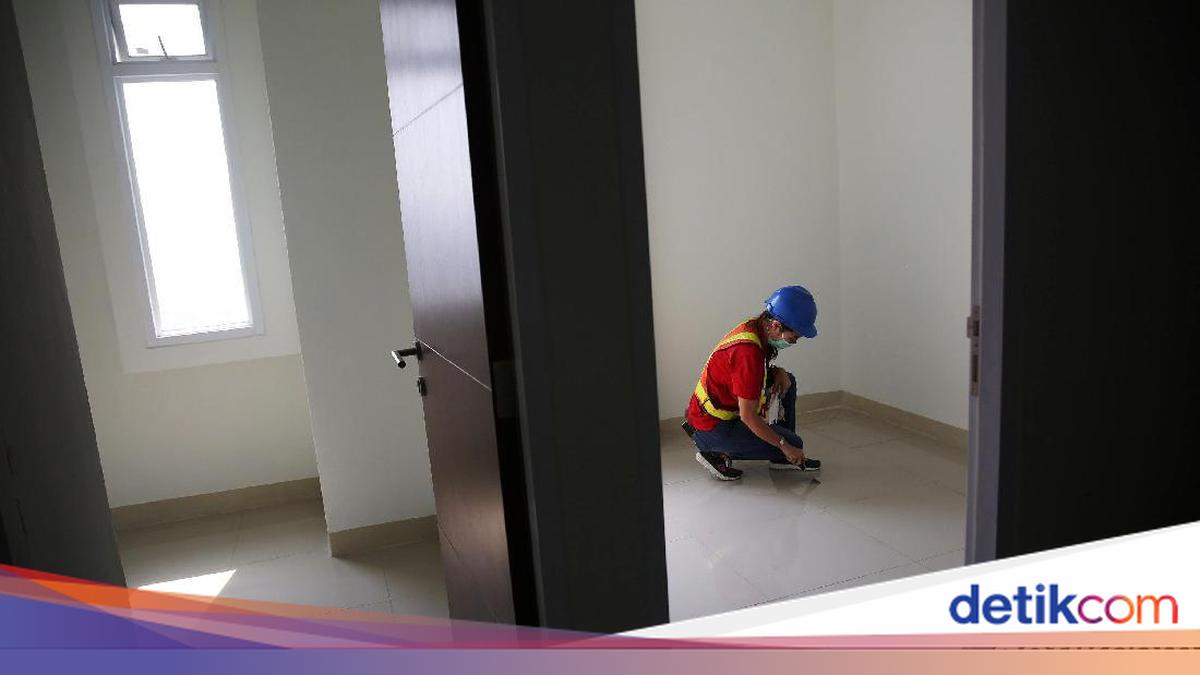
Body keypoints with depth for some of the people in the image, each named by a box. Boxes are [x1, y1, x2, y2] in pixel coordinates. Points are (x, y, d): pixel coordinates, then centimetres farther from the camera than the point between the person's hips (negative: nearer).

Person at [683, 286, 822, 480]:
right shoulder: (748, 351, -30)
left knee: (787, 381, 12)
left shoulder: (754, 327, -2)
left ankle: (781, 458, 16)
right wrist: (785, 446, -15)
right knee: (794, 443, -8)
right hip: (711, 429, -10)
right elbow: (748, 416, -26)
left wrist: (778, 372, -1)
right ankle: (718, 453, -3)